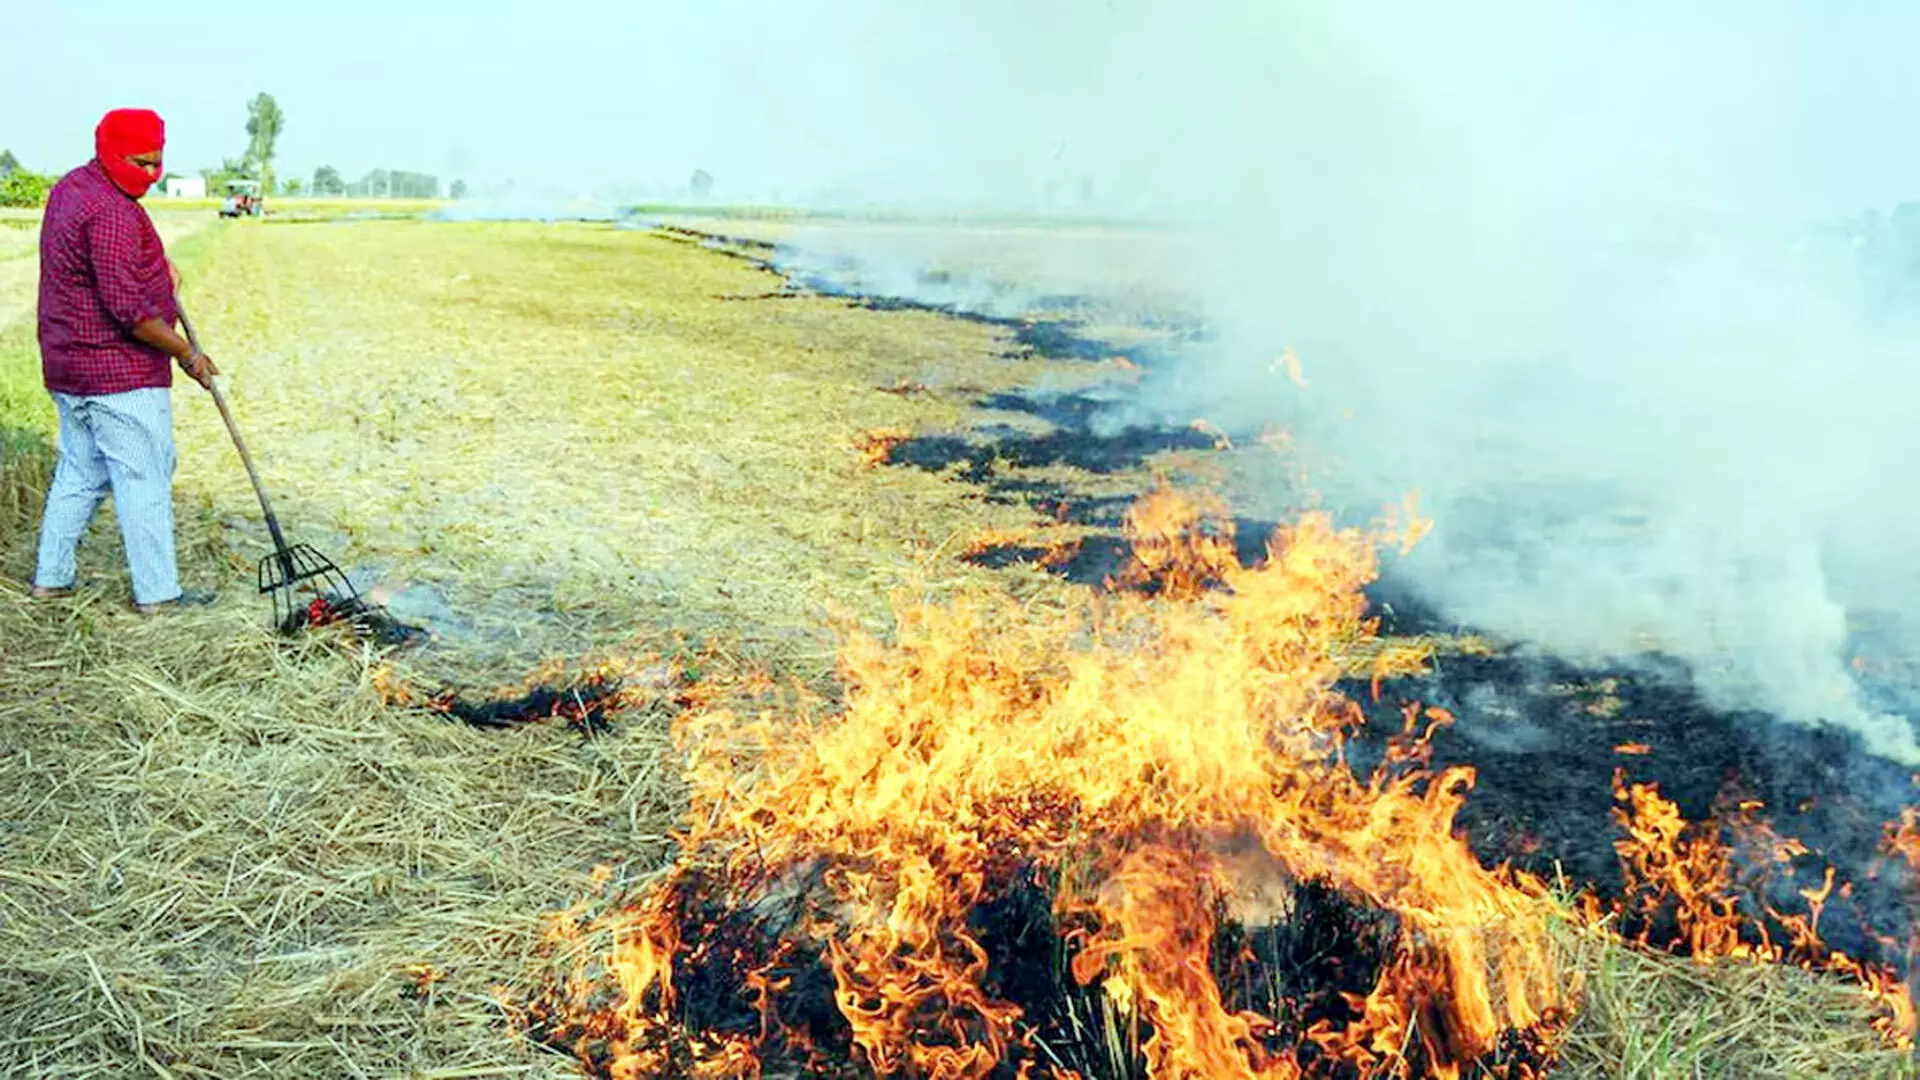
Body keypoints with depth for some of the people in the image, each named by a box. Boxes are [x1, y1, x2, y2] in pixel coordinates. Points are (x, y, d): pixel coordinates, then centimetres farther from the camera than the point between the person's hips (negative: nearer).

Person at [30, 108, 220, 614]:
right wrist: (188, 354, -15)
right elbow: (128, 309, -23)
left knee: (79, 472, 17)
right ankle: (156, 592, 0)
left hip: (69, 368, 10)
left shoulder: (68, 188, 13)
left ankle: (50, 577, 25)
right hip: (120, 374, -10)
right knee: (145, 477, -4)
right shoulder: (111, 213, -20)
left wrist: (156, 264, 18)